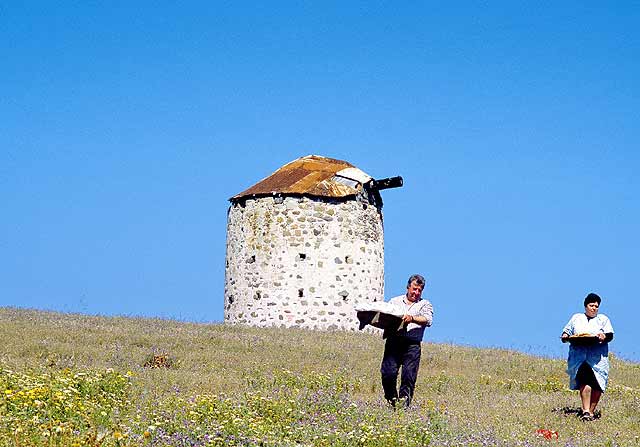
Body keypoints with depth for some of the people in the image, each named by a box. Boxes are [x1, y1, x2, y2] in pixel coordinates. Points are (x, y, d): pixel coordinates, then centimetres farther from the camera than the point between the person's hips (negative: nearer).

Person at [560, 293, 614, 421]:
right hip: (579, 356, -1)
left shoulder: (603, 319, 18)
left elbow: (610, 335, 8)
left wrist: (604, 337, -14)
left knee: (596, 386, -7)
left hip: (597, 357, 1)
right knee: (585, 381, -20)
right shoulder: (576, 318, 21)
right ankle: (586, 411, -22)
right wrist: (565, 337, -3)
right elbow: (566, 333, 20)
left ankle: (591, 411, 6)